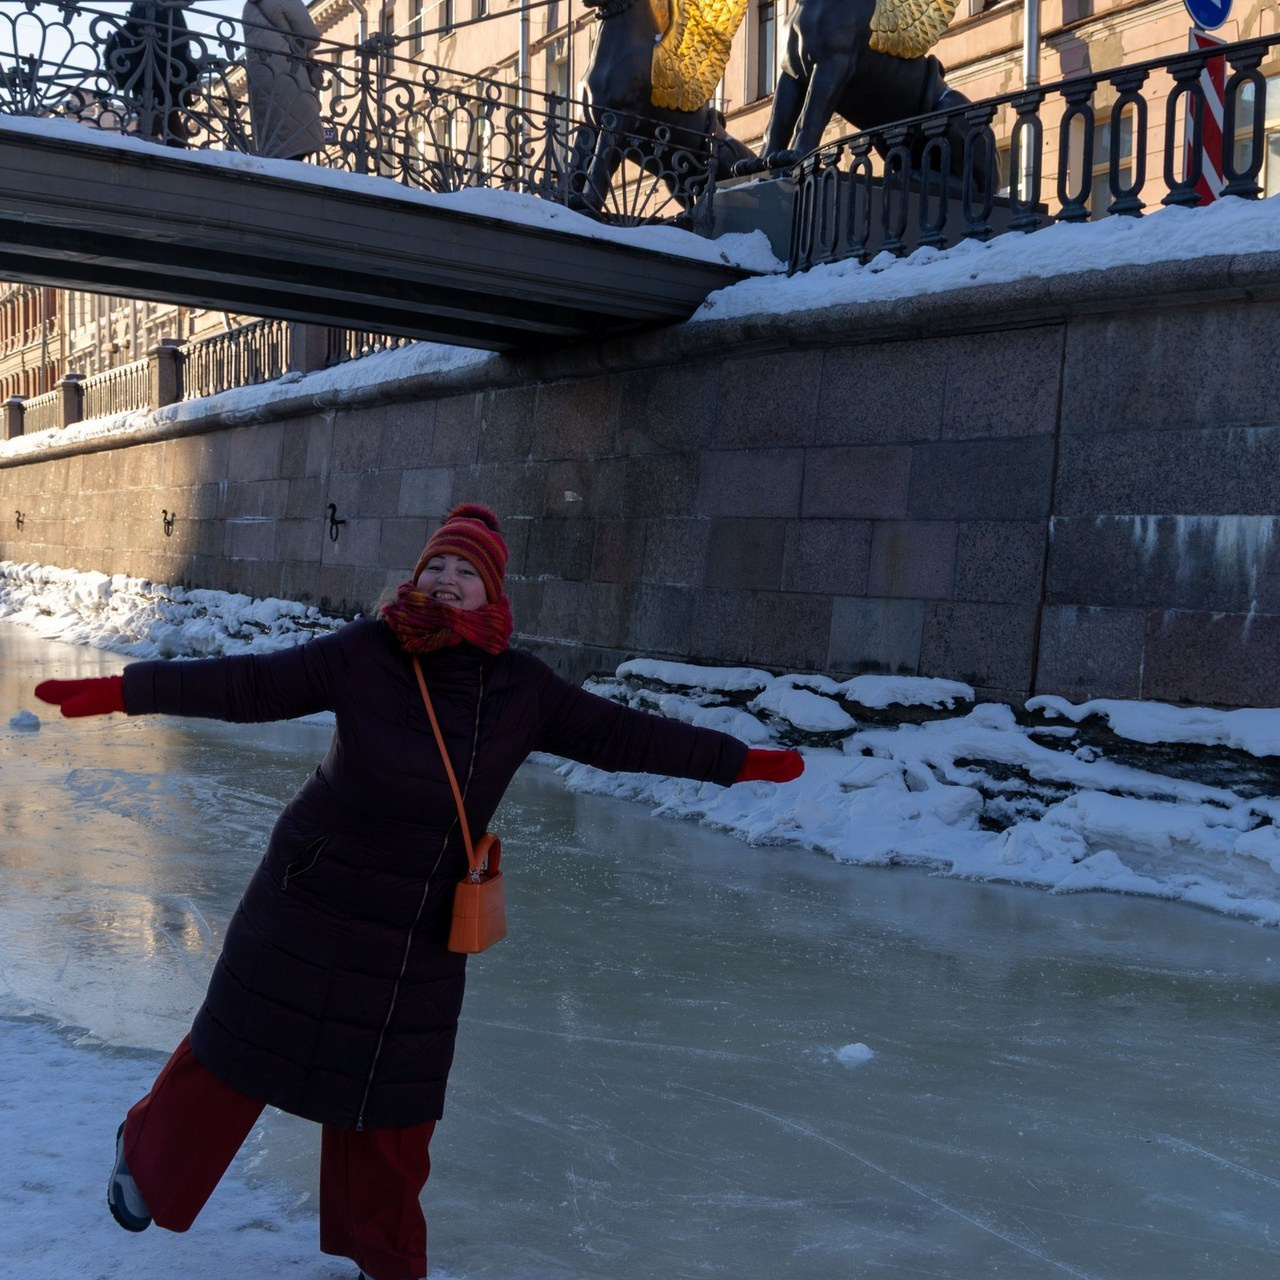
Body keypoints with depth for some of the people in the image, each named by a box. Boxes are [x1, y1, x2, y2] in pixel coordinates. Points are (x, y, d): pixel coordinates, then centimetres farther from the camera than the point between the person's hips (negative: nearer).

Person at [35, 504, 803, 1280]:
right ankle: (148, 1155, 40)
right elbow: (250, 685, -17)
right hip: (314, 900, -2)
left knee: (393, 1099, 13)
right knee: (242, 1045, 10)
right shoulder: (364, 652, -15)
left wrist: (741, 762, -3)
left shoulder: (524, 689, -7)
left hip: (423, 931, 3)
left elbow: (623, 736, -4)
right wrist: (125, 691, -22)